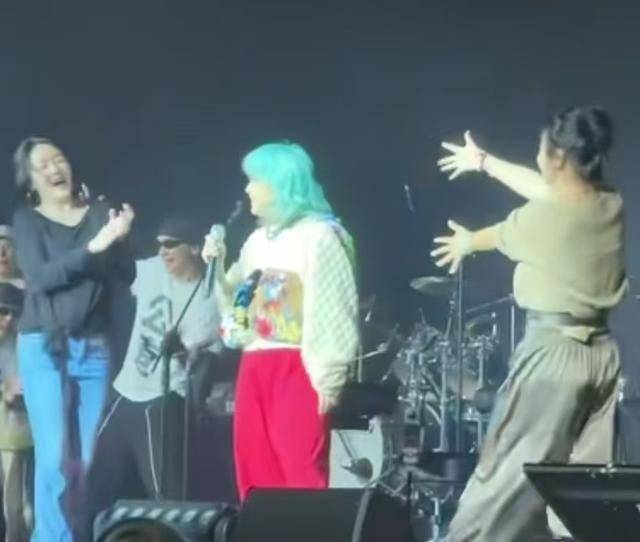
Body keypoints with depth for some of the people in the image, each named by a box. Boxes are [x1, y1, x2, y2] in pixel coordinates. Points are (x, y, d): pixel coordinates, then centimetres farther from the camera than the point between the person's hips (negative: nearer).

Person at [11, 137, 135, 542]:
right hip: (44, 347, -2)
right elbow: (40, 276, -12)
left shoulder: (100, 213, 7)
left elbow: (126, 275, 4)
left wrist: (118, 241, -17)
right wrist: (94, 247, -22)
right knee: (54, 458, -11)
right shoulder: (26, 219, 2)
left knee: (89, 460, 1)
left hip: (94, 348, 3)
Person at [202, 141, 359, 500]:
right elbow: (238, 303, 23)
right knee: (256, 473, 5)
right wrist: (218, 267, 7)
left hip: (300, 367, -8)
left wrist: (329, 376, -16)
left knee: (301, 473, -11)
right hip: (255, 366, 8)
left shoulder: (318, 235, -5)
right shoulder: (258, 239, 19)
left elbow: (333, 307, -11)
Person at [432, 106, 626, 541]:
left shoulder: (544, 219, -16)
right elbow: (554, 192, 18)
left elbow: (499, 235, 5)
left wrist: (465, 242, 29)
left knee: (508, 474, -1)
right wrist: (485, 162, 29)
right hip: (601, 353, 7)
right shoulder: (612, 205, 2)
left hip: (552, 352, -6)